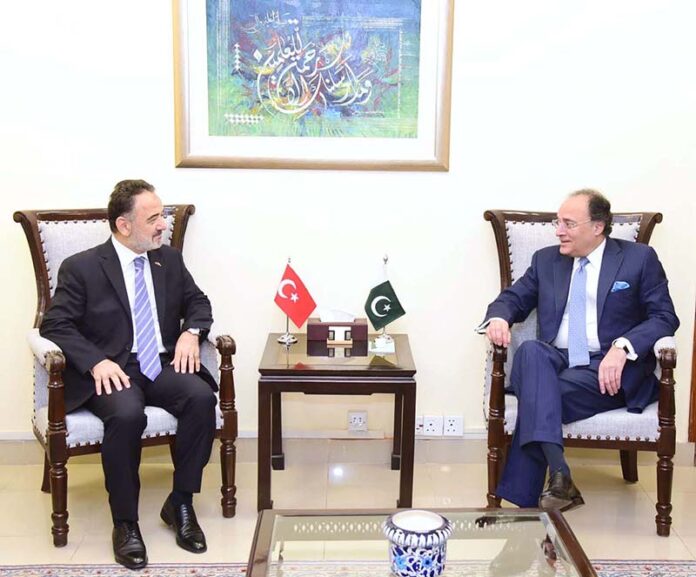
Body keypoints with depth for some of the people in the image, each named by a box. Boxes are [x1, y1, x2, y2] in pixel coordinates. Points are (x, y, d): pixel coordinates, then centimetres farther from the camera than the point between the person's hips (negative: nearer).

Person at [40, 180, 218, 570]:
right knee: (127, 414, -36)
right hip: (113, 371, -4)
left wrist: (191, 332, -3)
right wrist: (96, 362, -21)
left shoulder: (170, 260, 12)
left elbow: (198, 302, 21)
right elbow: (56, 325, -5)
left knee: (202, 397, -27)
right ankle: (125, 522, -17)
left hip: (163, 365, 4)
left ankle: (181, 504, -11)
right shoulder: (81, 268, -1)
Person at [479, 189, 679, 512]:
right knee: (530, 350, -34)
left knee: (535, 398, -31)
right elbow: (513, 298, 18)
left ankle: (525, 501, -27)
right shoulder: (546, 260, 18)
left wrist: (623, 347, -18)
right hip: (555, 363, 3)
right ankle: (558, 479, -44)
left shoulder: (639, 259, 7)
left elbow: (665, 317, 0)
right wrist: (499, 318, -8)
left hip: (610, 371, -3)